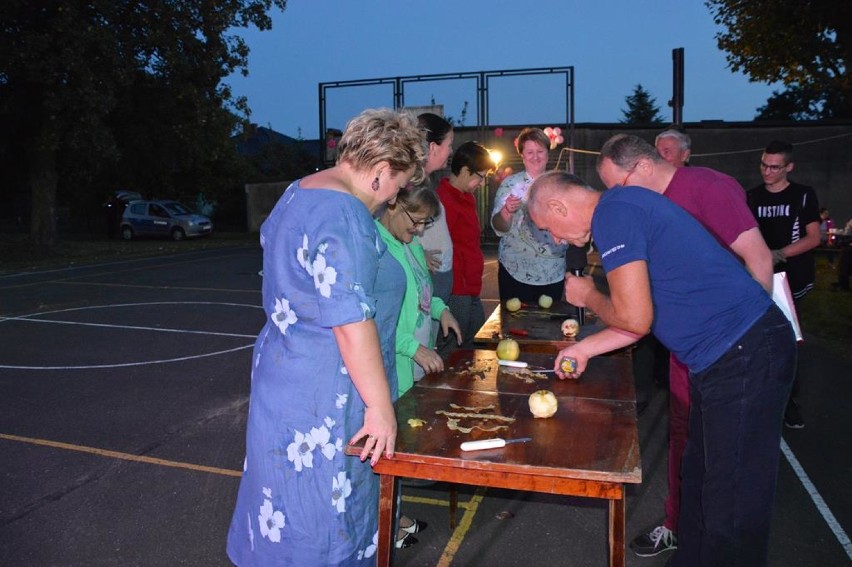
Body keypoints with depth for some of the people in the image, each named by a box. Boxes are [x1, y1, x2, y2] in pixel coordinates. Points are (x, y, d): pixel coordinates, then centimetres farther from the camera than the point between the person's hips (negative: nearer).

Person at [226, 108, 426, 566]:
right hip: (324, 395, -10)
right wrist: (380, 405, -20)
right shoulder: (345, 215, -23)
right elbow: (351, 323, -26)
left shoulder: (299, 193, 10)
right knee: (325, 508, 7)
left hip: (285, 370, 10)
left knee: (292, 503, 23)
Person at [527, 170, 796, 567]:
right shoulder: (626, 207, 16)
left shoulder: (613, 212, -15)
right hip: (736, 353, 10)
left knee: (731, 507, 1)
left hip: (745, 356, -10)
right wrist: (584, 348, 22)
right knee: (700, 485, 21)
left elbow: (635, 319, -19)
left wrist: (589, 296, 1)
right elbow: (646, 313, 20)